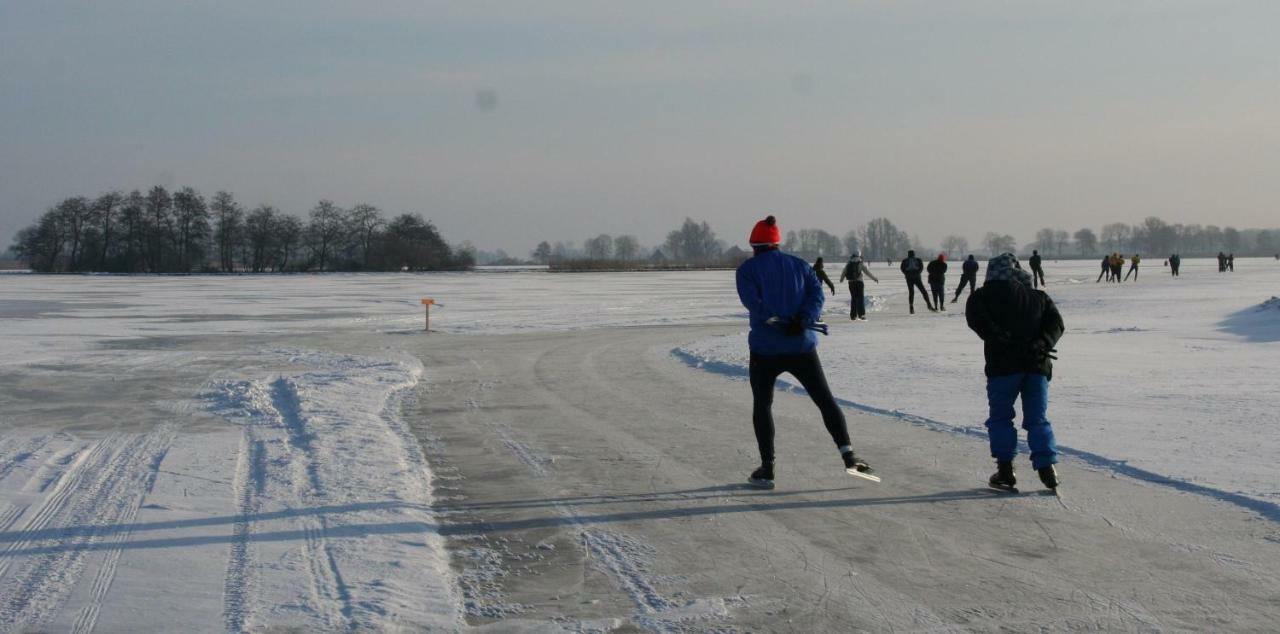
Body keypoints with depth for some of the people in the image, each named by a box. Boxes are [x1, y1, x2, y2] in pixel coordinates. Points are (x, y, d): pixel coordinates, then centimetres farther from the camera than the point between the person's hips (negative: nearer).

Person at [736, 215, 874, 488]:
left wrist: (779, 321, -16)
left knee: (762, 405, 12)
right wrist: (803, 320, -15)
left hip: (765, 348, -2)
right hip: (802, 346, 2)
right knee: (825, 399, 10)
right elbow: (817, 293, -3)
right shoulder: (799, 265, 12)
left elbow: (752, 301, -14)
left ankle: (767, 468, 7)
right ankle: (847, 454, -3)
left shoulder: (747, 269, 2)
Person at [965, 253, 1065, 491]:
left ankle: (1005, 470, 3)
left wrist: (1003, 340, -15)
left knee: (1000, 418, 10)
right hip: (1037, 366, 3)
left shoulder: (982, 296, 8)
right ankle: (1047, 468, 0)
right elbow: (1056, 323, 4)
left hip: (1003, 366, -3)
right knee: (1037, 420, 11)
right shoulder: (1039, 297, 18)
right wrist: (1041, 344, -9)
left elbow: (976, 319, -11)